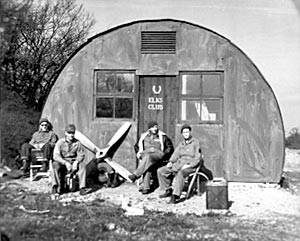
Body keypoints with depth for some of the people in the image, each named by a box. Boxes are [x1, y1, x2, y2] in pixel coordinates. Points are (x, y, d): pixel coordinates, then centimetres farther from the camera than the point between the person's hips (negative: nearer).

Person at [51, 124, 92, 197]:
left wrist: (76, 162, -19)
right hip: (62, 163, -2)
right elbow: (56, 156, -14)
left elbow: (81, 155, 3)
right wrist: (65, 163, -28)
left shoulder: (77, 143, 2)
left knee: (82, 165, -26)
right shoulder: (60, 142, -5)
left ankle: (82, 188, -28)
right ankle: (55, 187, -29)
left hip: (74, 163, 2)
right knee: (55, 165, -32)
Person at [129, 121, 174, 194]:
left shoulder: (163, 137, 14)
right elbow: (137, 146, 31)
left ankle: (136, 174, -42)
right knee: (147, 166, -34)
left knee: (148, 157, -38)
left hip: (158, 155, -2)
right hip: (145, 154, 2)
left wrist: (163, 154, -2)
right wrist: (138, 152, 11)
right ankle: (145, 187, -40)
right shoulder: (144, 136, 22)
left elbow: (170, 147, 14)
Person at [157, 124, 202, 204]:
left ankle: (175, 196, -44)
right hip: (178, 164, 7)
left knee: (180, 174, -40)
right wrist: (170, 162, -3)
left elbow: (197, 158, -7)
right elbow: (175, 154, 16)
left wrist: (189, 165, -19)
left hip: (190, 166, -7)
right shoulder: (181, 144, 21)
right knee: (160, 171, -5)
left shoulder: (195, 143, 1)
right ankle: (168, 190, 5)